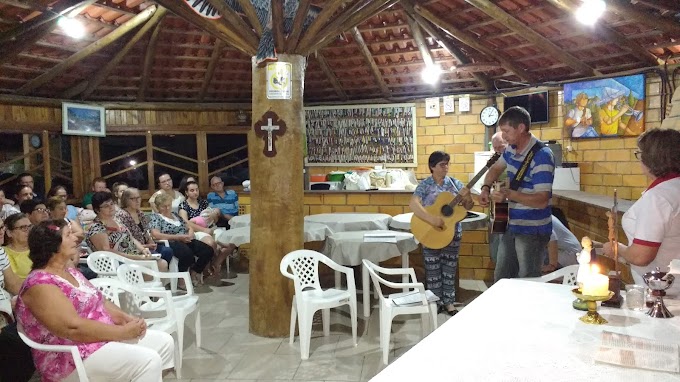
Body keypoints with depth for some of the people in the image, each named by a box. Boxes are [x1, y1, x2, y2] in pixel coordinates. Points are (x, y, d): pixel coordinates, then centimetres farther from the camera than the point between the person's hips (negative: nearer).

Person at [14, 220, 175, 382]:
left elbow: (100, 302, 13)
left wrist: (128, 319, -5)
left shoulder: (71, 272, 11)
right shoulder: (40, 284, -18)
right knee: (148, 361, -24)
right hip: (74, 359, -9)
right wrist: (124, 332, -21)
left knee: (164, 342, 4)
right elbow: (74, 327, -26)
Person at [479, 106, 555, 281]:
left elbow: (542, 200, -27)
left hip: (533, 231, -8)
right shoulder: (511, 149, 4)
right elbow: (496, 168, 24)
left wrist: (509, 194, -35)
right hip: (512, 227, 9)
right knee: (501, 278, 18)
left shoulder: (541, 156, -22)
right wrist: (486, 188, 5)